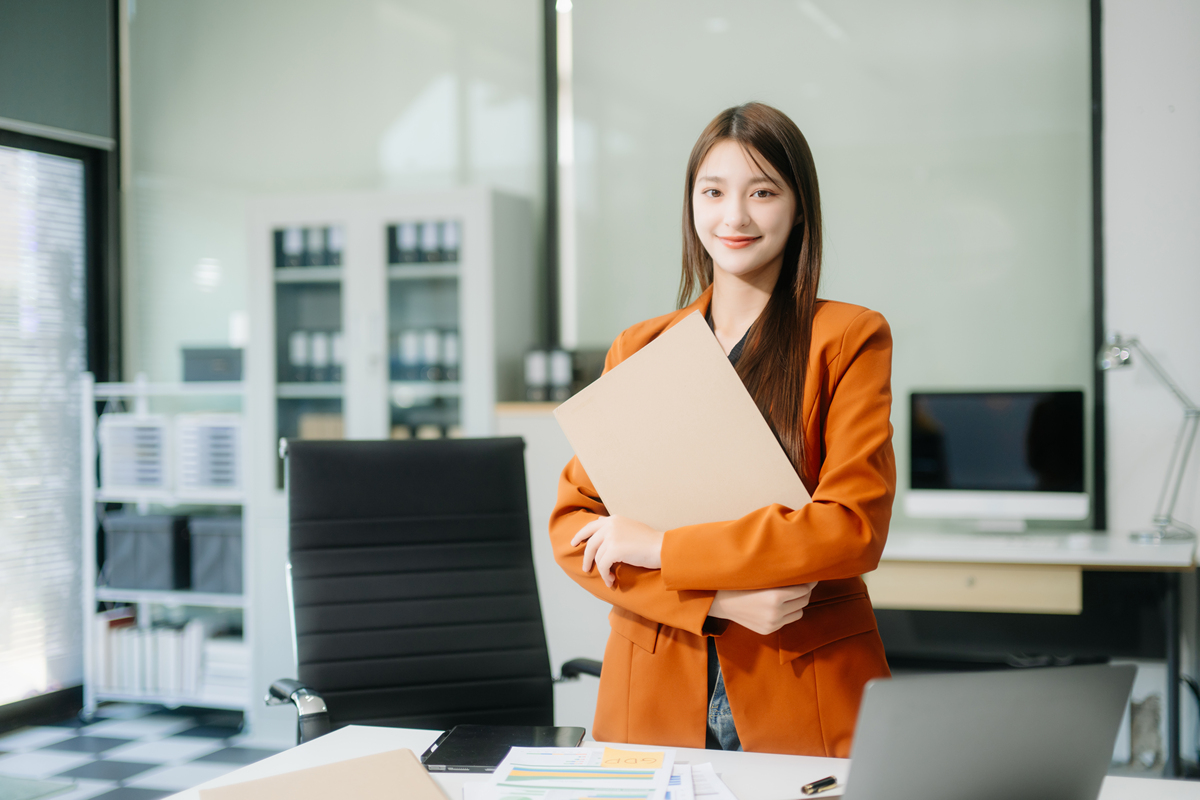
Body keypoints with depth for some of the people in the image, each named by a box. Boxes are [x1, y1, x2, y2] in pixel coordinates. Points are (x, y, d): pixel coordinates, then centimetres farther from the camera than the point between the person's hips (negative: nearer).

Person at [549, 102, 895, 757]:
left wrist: (662, 548, -15)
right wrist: (715, 599, -14)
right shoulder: (635, 349, 9)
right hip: (653, 694, 3)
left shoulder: (850, 339, -2)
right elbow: (572, 521, 2)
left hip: (805, 701, -2)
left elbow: (854, 526, -13)